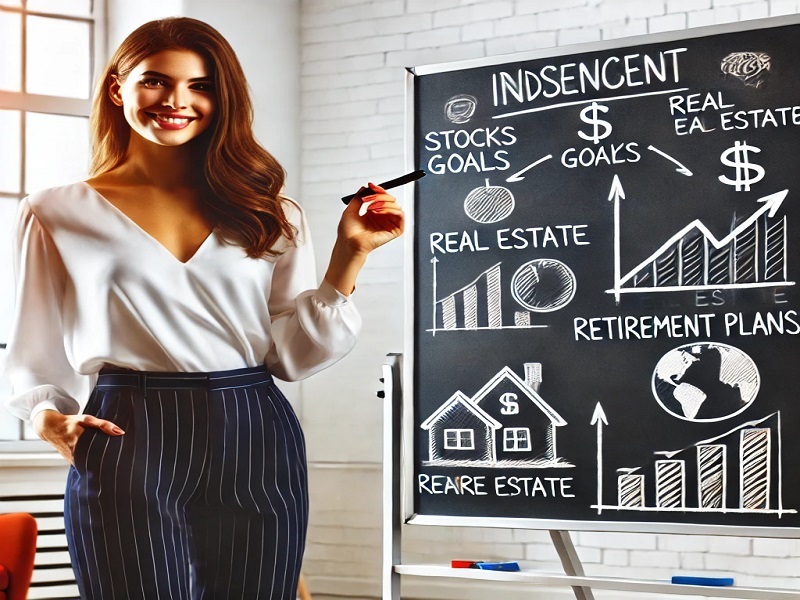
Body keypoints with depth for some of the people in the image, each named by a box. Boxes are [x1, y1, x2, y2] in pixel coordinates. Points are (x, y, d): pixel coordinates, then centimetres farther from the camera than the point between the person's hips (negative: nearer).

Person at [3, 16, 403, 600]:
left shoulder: (269, 214, 12)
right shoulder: (59, 213, 8)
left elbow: (295, 354, 6)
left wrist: (350, 253, -2)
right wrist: (48, 417, -8)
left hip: (254, 442, 2)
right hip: (125, 443, -2)